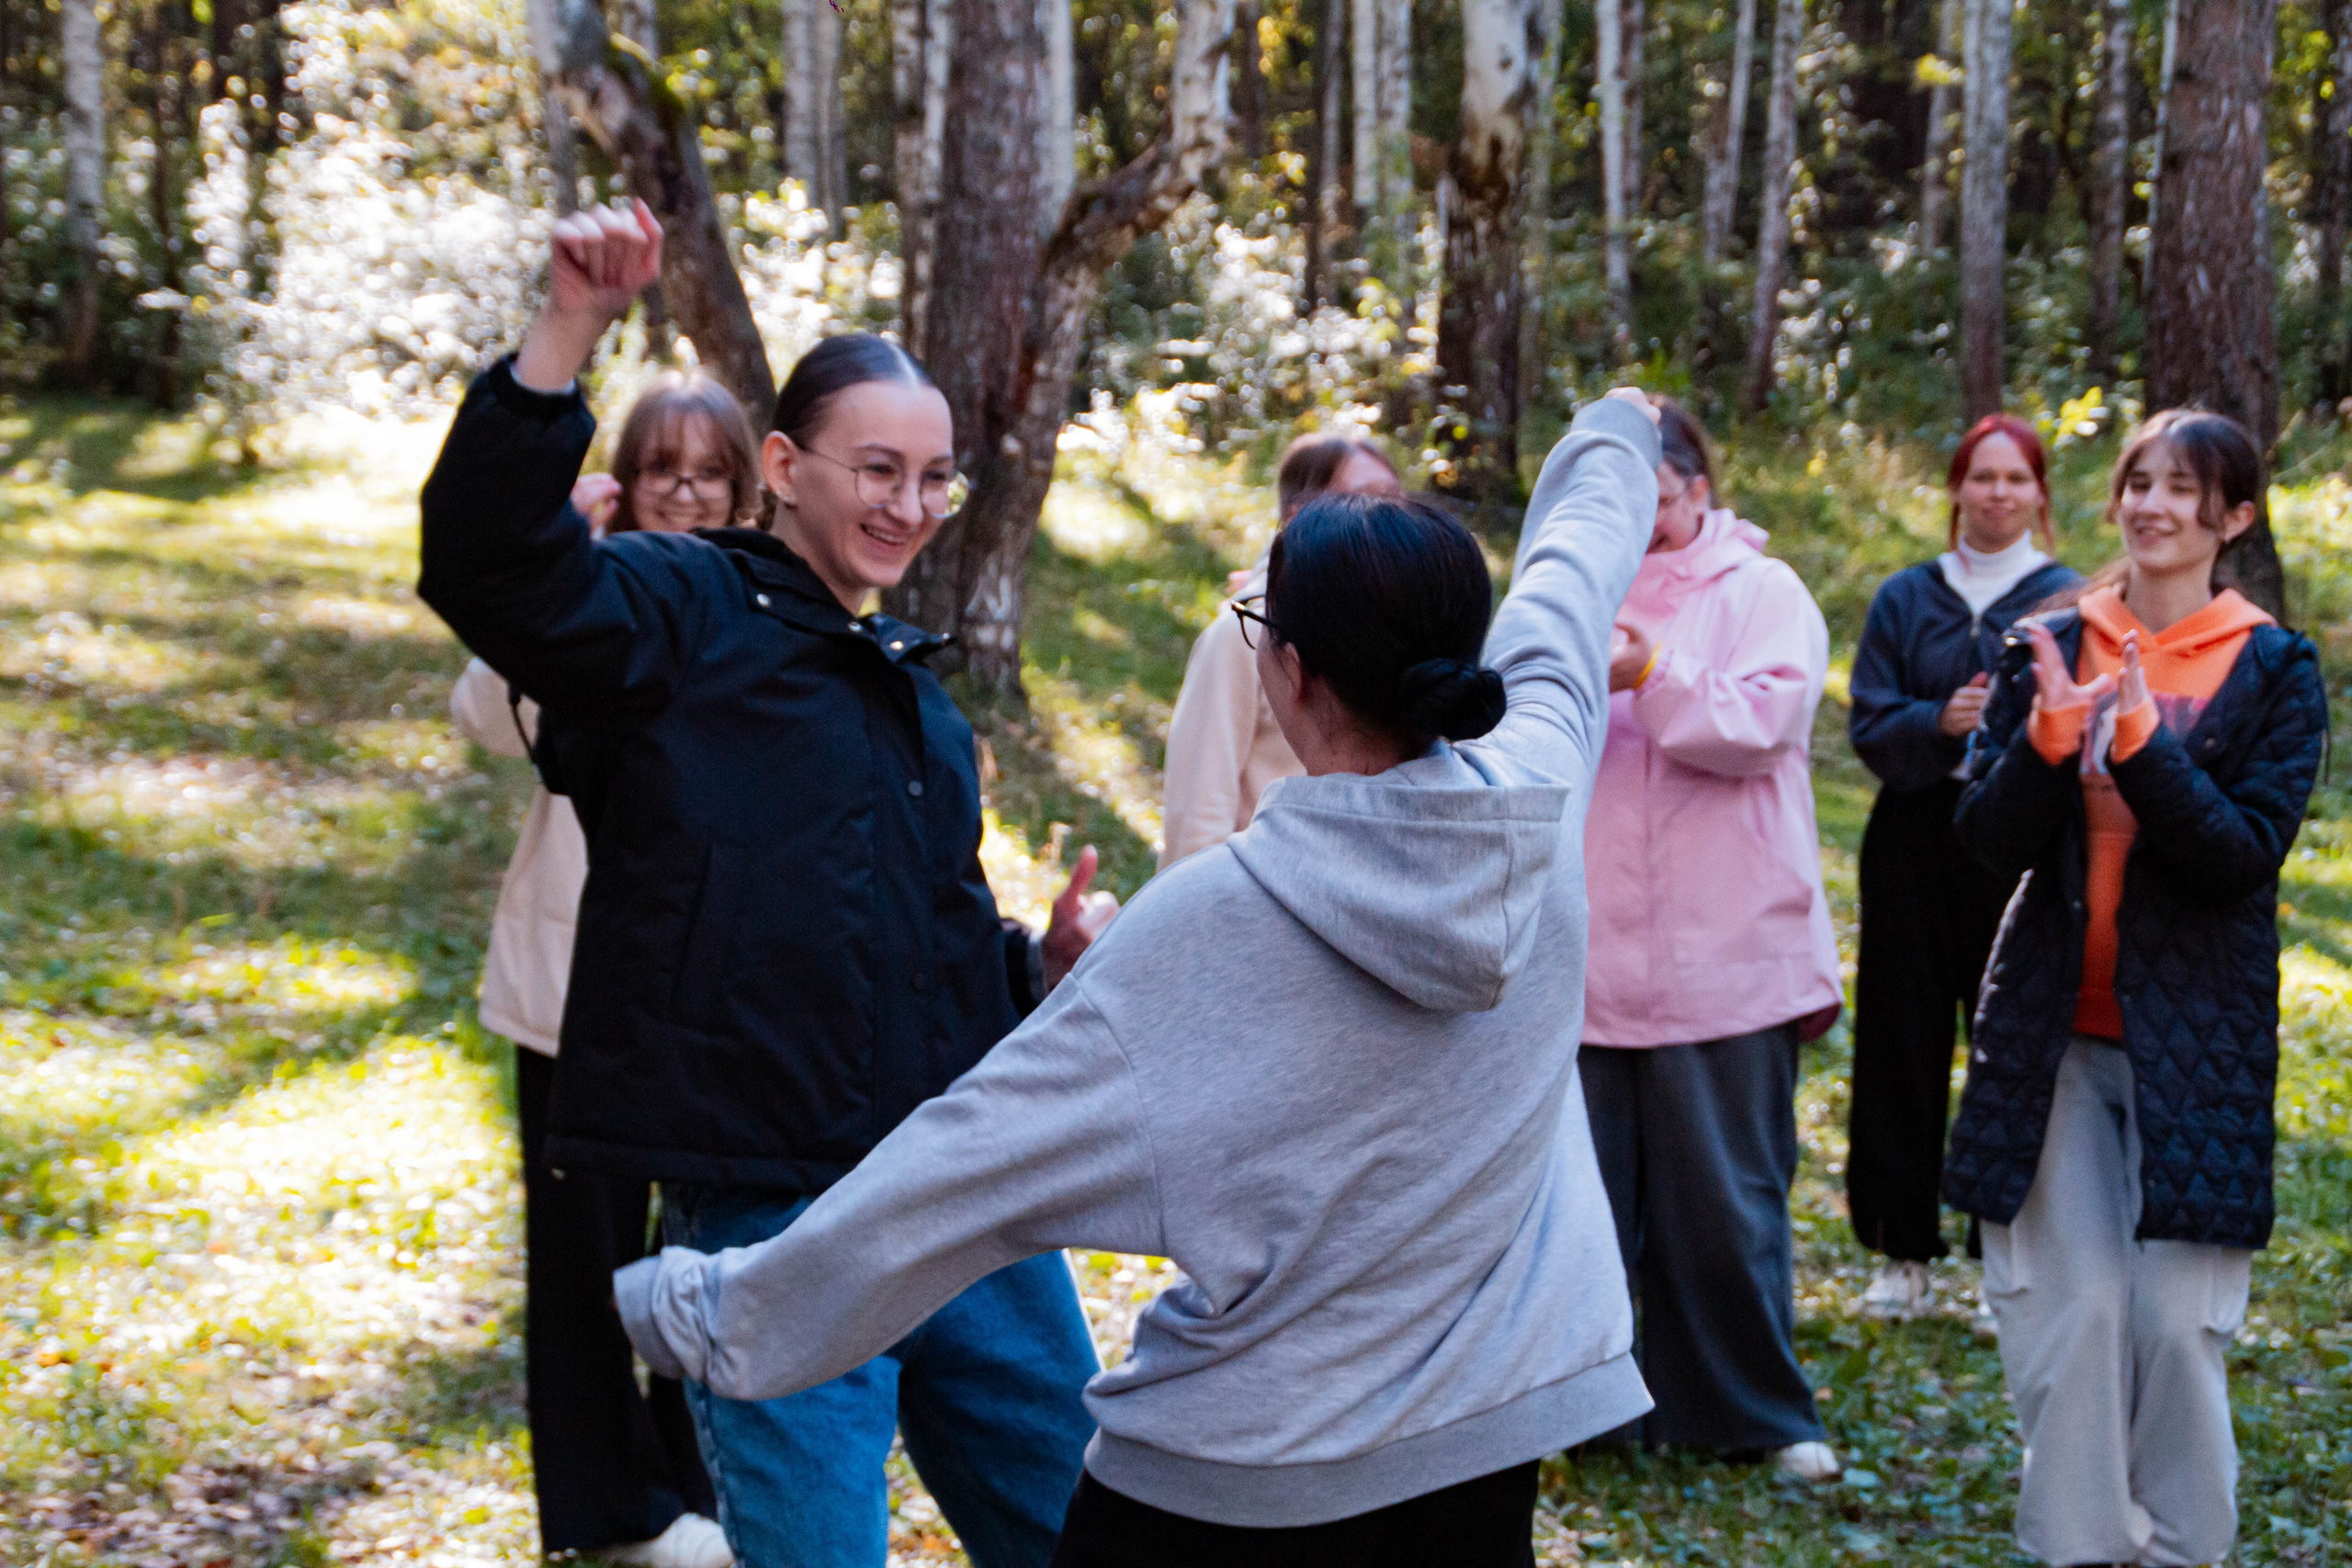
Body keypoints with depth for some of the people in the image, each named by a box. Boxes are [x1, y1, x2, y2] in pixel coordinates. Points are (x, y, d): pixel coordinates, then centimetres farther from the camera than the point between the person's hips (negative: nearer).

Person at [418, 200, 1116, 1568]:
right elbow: (490, 558, -24)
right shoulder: (683, 617, -3)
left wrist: (1042, 966, 9)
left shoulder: (916, 689, 20)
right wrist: (571, 331, -35)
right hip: (772, 1216, -7)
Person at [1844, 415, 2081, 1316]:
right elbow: (1870, 725, 2)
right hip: (1916, 843, 2)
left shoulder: (2067, 601, 2)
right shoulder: (1907, 598, 10)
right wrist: (1941, 721, -15)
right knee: (1902, 1038, 5)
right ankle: (1903, 1249, 16)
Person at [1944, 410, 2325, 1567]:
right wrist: (2047, 740, -19)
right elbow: (1990, 839, -1)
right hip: (2052, 1031, 2)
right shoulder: (2046, 649, 5)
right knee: (2069, 1307, -1)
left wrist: (2141, 745, -23)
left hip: (2195, 1037, -1)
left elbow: (2248, 854, -10)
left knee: (2178, 1319, -1)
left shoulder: (2274, 669, 0)